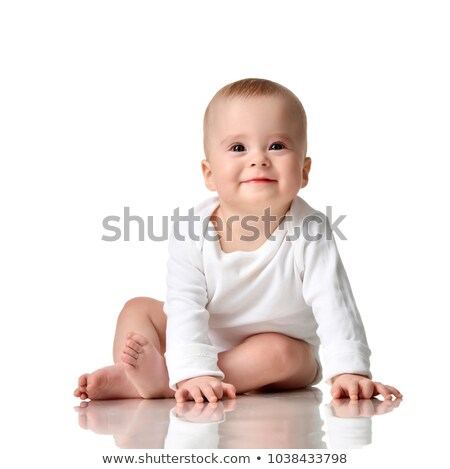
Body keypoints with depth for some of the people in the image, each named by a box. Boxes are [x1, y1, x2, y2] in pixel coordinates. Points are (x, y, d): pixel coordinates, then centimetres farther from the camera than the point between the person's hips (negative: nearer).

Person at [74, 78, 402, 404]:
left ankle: (161, 382, -30)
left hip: (286, 365, -2)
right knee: (139, 308, -7)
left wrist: (349, 370, -41)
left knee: (279, 350, -33)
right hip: (205, 347, 2)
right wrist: (195, 372, -38)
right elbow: (186, 308, -25)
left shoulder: (309, 233, -24)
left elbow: (335, 306, -28)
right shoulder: (192, 232, -20)